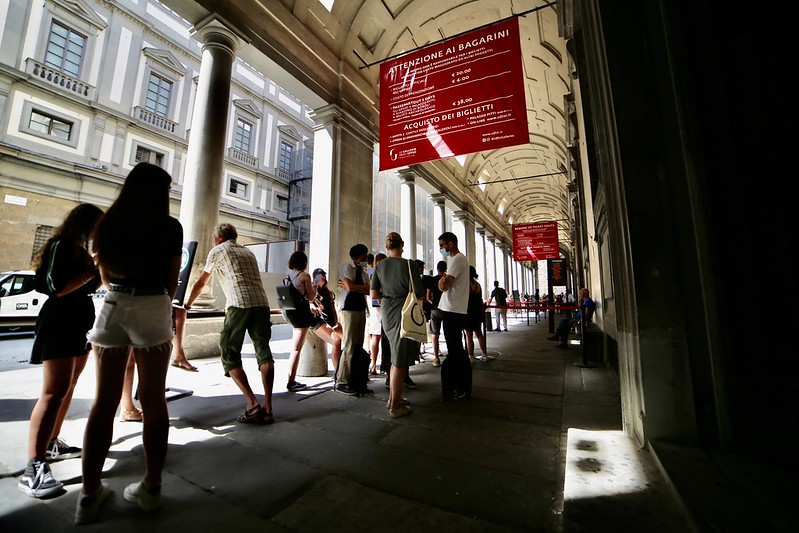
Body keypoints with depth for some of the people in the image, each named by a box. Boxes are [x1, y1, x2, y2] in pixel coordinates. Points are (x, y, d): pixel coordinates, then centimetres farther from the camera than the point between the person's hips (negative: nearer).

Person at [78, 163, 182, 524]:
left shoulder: (108, 223, 7)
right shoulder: (170, 227, -4)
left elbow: (104, 274, 17)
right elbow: (172, 281, 1)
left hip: (113, 306, 3)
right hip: (152, 309, -3)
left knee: (103, 402, 11)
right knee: (153, 400, 6)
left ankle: (89, 493, 19)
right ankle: (151, 488, 17)